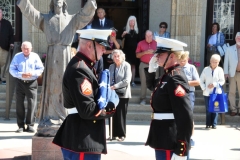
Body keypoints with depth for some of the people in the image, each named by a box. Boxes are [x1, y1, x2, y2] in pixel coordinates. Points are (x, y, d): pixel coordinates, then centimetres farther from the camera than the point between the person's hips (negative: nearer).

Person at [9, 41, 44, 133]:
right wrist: (21, 74, -15)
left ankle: (30, 125, 4)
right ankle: (21, 126, 12)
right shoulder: (17, 57, 5)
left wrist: (32, 73, -16)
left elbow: (41, 69, 1)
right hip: (20, 83, 1)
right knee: (19, 104, 3)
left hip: (32, 83, -1)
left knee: (32, 104, -5)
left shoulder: (35, 57, 2)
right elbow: (12, 69, 2)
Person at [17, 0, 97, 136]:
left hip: (66, 55, 0)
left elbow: (87, 12, 5)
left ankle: (65, 120, 2)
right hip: (52, 55, 0)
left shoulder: (72, 19, 16)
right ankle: (51, 119, -1)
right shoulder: (45, 18, 15)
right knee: (52, 86, -3)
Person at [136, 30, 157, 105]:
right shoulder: (140, 43, 5)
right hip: (144, 65, 0)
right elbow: (137, 55, 2)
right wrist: (145, 52, -12)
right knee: (143, 82, 0)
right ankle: (143, 99, 3)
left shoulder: (156, 43, 5)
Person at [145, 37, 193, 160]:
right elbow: (152, 86, 31)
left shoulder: (175, 79, -21)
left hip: (169, 142, -10)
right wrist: (151, 68, 11)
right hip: (163, 138, 10)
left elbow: (185, 117, -27)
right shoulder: (168, 75, 9)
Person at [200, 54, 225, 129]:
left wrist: (214, 84, -14)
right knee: (208, 109, 5)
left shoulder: (220, 70, -1)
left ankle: (214, 124, 8)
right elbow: (201, 80, 6)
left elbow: (222, 81, -4)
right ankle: (208, 124, 12)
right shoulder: (206, 69, 3)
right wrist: (203, 88, -6)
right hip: (207, 93, 1)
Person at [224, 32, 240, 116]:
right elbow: (226, 61, 4)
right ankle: (233, 109, 10)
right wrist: (226, 73, -4)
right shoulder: (229, 49, 6)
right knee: (232, 92, 4)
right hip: (232, 73, 0)